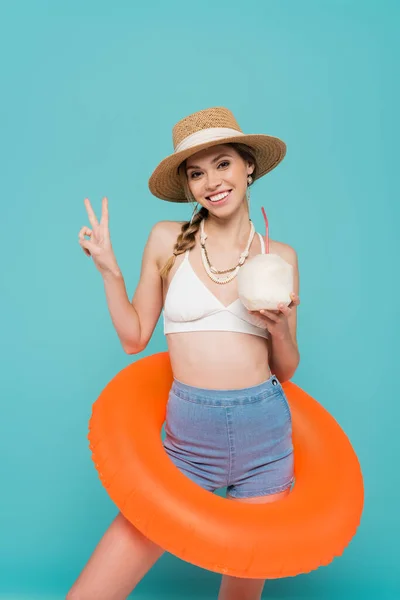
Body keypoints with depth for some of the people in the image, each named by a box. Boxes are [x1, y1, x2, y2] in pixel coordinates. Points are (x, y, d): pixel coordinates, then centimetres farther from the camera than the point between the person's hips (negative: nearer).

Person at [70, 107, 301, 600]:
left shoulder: (280, 256, 4)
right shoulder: (167, 240, 1)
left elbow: (285, 370, 9)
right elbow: (134, 338, 5)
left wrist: (280, 328, -11)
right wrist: (109, 271, -4)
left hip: (266, 435, 2)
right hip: (188, 438, -1)